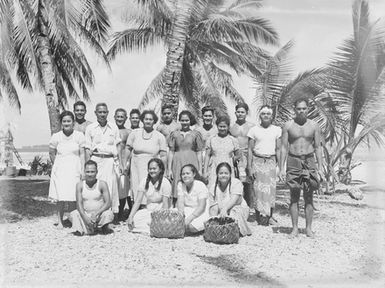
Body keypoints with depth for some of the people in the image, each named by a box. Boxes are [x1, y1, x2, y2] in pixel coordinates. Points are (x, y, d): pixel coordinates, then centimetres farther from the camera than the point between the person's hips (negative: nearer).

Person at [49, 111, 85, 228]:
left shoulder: (79, 136, -1)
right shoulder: (56, 137, 1)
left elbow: (82, 154, 0)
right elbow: (51, 153, 13)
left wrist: (82, 170, -4)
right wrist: (57, 166, 10)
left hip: (75, 168, 0)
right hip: (60, 169, 0)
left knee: (76, 197, -2)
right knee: (61, 197, -2)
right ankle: (60, 221, 8)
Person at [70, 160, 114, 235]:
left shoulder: (102, 184, -7)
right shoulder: (80, 185, -1)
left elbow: (108, 203, -12)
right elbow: (79, 203, -8)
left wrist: (97, 213, -26)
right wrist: (85, 217, -23)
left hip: (100, 215, -1)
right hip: (85, 214, 1)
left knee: (108, 214, -30)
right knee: (73, 214, -23)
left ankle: (104, 227, 1)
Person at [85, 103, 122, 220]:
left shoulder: (114, 128, 10)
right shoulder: (90, 128, 6)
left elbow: (118, 146, 13)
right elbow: (87, 149, 5)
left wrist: (120, 162, 7)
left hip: (109, 160, 1)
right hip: (95, 159, -1)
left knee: (111, 187, -3)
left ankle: (114, 213, 3)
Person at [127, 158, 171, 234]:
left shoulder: (165, 183, -12)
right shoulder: (144, 181, 0)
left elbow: (165, 204, -15)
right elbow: (138, 201, -3)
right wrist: (130, 216, -16)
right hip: (148, 210, 5)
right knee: (134, 219, -25)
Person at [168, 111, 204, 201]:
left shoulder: (196, 134, 7)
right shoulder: (174, 134, 10)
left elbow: (199, 153, 6)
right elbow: (171, 152, 9)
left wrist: (200, 169, 0)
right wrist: (169, 169, 3)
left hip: (192, 163, -1)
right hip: (178, 164, 1)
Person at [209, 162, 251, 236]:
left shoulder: (236, 183, -9)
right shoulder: (213, 189, -1)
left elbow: (234, 200, -24)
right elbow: (213, 208, -6)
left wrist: (225, 208, -43)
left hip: (239, 210, -2)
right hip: (221, 214, 2)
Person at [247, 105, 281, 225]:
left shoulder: (277, 130, 7)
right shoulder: (254, 130, 2)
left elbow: (278, 149, 9)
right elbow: (250, 150, 2)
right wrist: (249, 167, -3)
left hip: (271, 161, 2)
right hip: (257, 161, -2)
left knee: (271, 188, 2)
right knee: (258, 189, -4)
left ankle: (269, 215, 11)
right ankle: (260, 215, 4)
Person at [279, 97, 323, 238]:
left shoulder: (314, 126, 5)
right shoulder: (288, 125, 2)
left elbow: (318, 147, 8)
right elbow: (284, 147, 2)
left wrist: (320, 167, 1)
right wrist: (281, 168, -3)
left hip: (309, 161, 1)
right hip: (293, 161, 0)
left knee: (309, 197, 3)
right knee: (294, 197, 2)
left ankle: (308, 228, 12)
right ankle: (295, 228, 10)